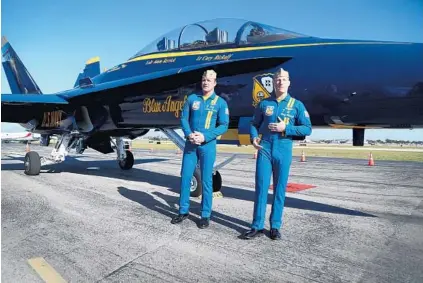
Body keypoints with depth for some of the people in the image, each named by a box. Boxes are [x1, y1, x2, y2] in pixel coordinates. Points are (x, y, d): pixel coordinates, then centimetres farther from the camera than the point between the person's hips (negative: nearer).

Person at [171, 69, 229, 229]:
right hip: (190, 144, 3)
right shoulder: (192, 99, 8)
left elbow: (224, 125, -5)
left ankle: (205, 215, 12)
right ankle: (183, 211, 20)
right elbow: (184, 118, 6)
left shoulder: (220, 102, 0)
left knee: (206, 180, 1)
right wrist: (189, 134, -13)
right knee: (185, 177, 6)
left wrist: (205, 137, -16)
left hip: (208, 145, -3)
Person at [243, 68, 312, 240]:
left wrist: (285, 128, -11)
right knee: (261, 187, 1)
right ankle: (257, 226, 9)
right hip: (264, 149, 1)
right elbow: (254, 124, 15)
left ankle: (275, 226, 17)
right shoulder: (264, 103, 8)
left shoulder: (297, 105, 4)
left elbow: (307, 129, 0)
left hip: (283, 152, -1)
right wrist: (253, 138, -5)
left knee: (279, 189, 6)